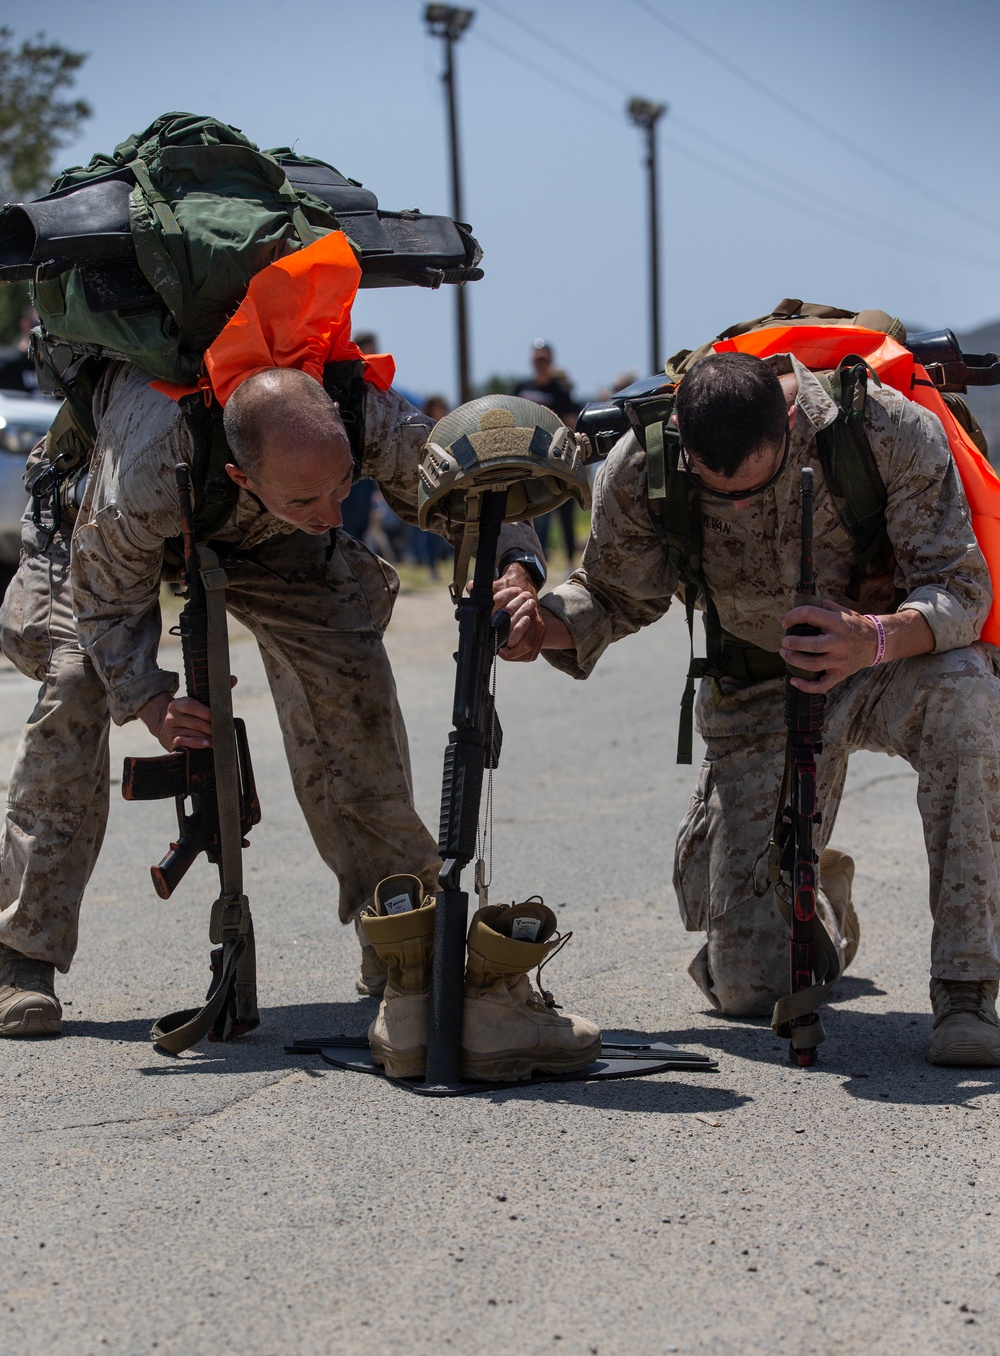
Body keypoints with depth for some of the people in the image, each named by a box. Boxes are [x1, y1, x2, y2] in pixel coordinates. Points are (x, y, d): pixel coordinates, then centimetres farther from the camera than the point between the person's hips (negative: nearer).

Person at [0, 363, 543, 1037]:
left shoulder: (370, 419, -41)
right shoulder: (143, 475, -47)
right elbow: (106, 601, -27)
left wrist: (515, 565, -43)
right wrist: (151, 701, -42)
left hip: (265, 536, 3)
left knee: (350, 682, -12)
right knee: (74, 684, -22)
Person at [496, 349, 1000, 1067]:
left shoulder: (889, 429, -26)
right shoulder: (641, 468, -19)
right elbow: (618, 596, -1)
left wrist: (877, 638, -46)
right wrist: (547, 624, -24)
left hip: (894, 663, -1)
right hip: (759, 696, 2)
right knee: (749, 987, -5)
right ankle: (824, 902, 36)